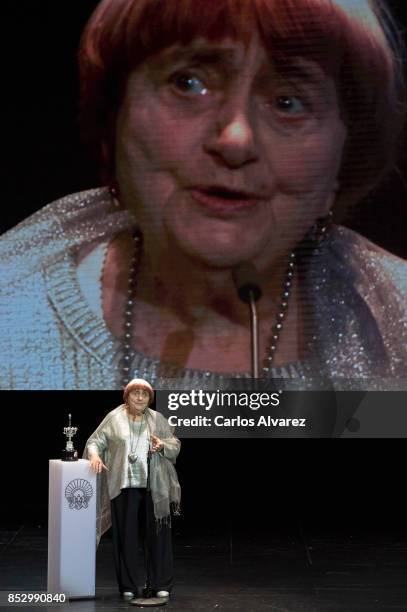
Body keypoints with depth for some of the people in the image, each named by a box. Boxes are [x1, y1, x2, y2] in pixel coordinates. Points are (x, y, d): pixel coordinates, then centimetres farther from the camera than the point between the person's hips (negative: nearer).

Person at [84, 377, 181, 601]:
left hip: (154, 488, 1)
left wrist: (163, 445, -11)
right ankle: (128, 586, 15)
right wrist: (95, 455, -17)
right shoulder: (114, 418, 3)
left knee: (157, 534, 2)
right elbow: (95, 441, 3)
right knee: (126, 535, 3)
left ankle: (160, 585, 13)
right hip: (124, 486, -1)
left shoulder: (157, 419, 8)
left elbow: (176, 445, 10)